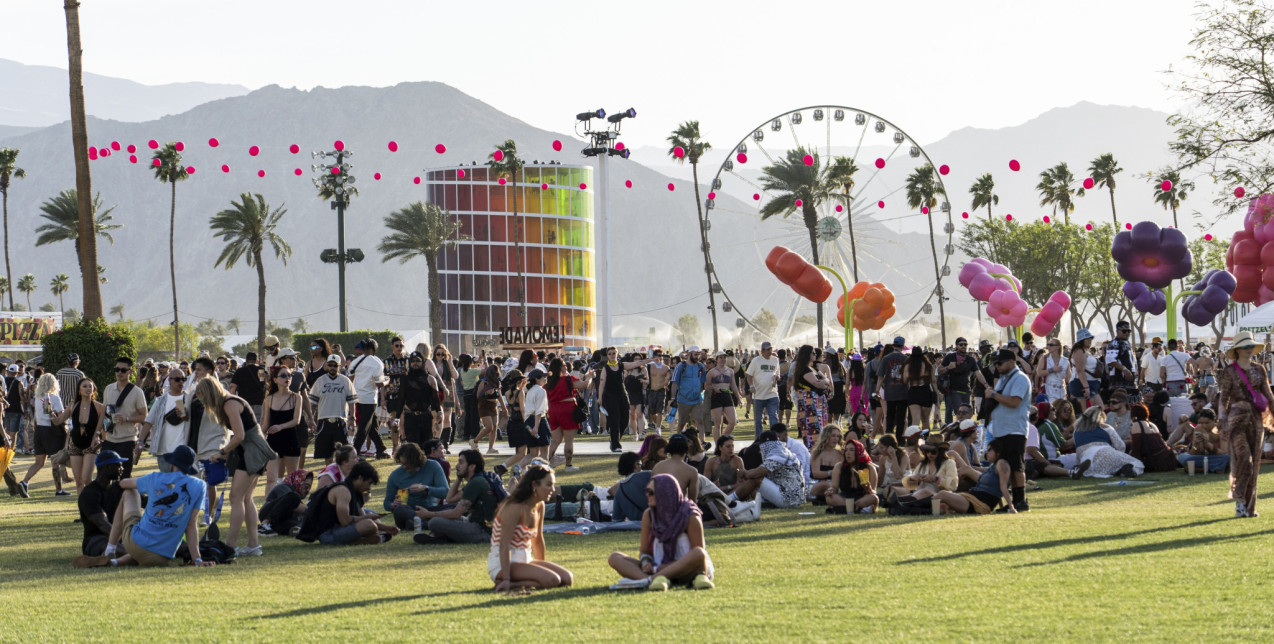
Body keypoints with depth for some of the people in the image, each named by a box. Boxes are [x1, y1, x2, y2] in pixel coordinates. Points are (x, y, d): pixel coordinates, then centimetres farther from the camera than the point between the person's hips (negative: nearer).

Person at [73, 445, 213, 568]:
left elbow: (124, 483, 21)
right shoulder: (198, 486, 0)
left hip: (135, 543, 0)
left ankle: (109, 553, 21)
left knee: (129, 493, 25)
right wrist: (197, 560, -5)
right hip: (162, 558, 0)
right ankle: (115, 562, 5)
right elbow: (191, 526, -5)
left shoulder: (155, 479, 2)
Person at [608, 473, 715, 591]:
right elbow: (644, 550, 10)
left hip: (686, 570, -4)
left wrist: (657, 568, -19)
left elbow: (698, 555, -10)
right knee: (614, 558, -14)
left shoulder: (689, 517, -9)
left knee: (698, 554, -38)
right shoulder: (648, 515, 4)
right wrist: (645, 562, -17)